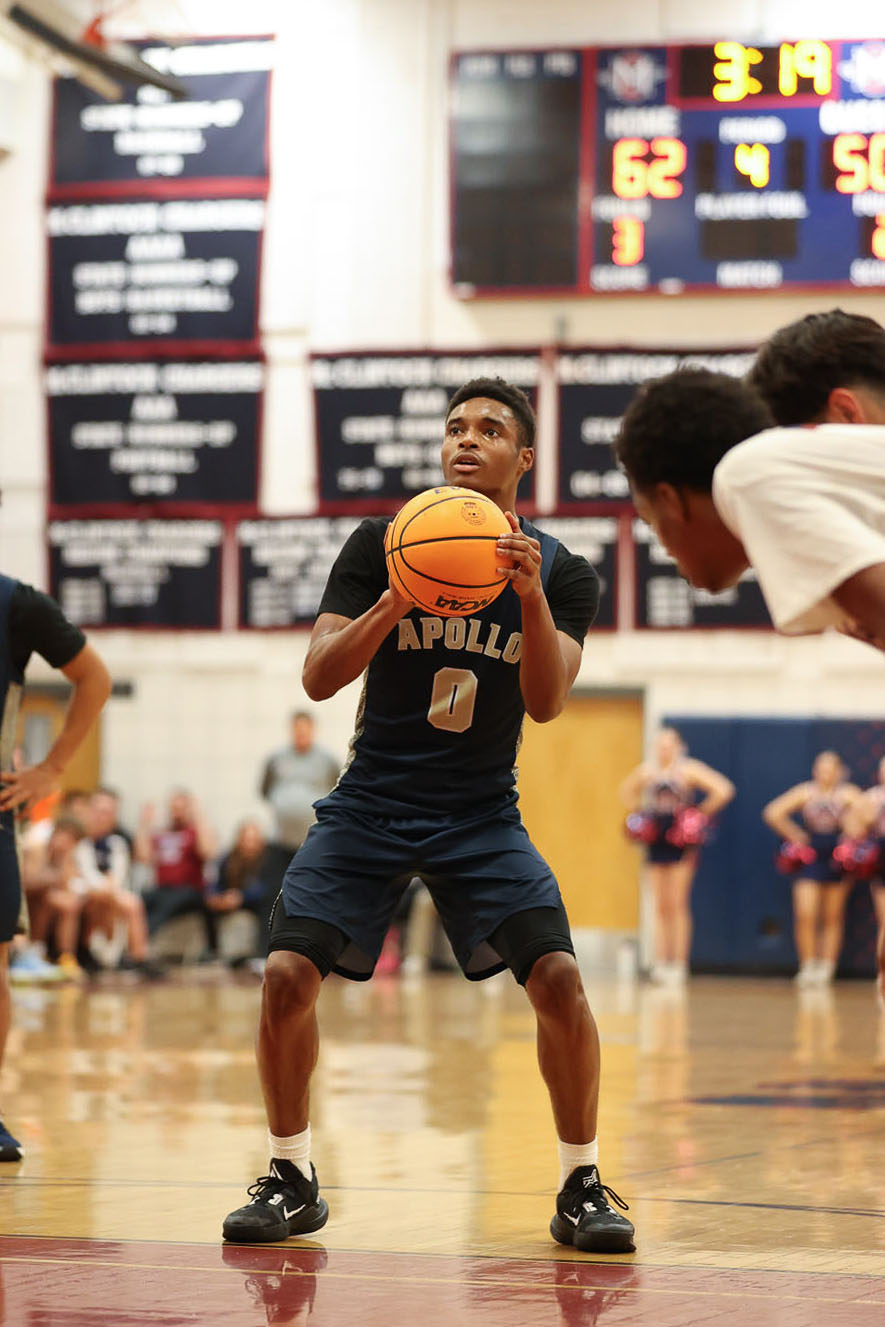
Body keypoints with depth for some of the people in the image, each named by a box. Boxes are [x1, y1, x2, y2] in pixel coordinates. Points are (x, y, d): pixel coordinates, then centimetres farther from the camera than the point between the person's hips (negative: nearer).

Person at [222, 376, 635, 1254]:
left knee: (558, 978, -19)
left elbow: (545, 703, -14)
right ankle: (291, 1179, 5)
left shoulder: (561, 574, -2)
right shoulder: (383, 546, -4)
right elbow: (319, 678, -11)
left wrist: (530, 597, -30)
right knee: (286, 975, -15)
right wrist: (396, 600, -27)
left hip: (482, 817, 0)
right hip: (370, 806, 0)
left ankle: (581, 1186, -1)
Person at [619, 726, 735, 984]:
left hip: (681, 841, -5)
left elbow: (723, 789, -9)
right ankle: (661, 963, 5)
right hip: (656, 842, 5)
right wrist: (640, 812, 13)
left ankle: (679, 965, -4)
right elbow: (627, 791, 27)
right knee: (660, 906, 4)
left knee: (678, 904, -6)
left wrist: (701, 813, -8)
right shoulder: (647, 770, 9)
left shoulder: (688, 770, -5)